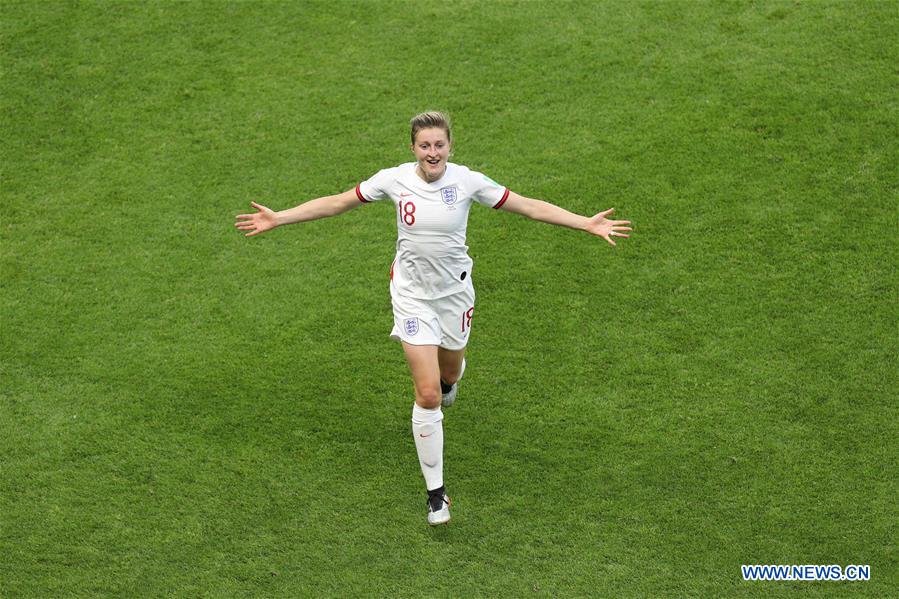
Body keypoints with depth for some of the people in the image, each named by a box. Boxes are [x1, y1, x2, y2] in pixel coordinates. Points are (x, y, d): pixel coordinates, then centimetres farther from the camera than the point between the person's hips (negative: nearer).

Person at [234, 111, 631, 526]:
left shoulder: (467, 181, -13)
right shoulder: (395, 180, -13)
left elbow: (530, 207, -7)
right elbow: (336, 203, -2)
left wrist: (588, 224, -13)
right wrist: (277, 219, -5)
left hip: (455, 290, 2)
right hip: (412, 293, -1)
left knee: (449, 373, 20)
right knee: (427, 395, -8)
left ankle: (448, 378, 63)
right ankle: (435, 493, 3)